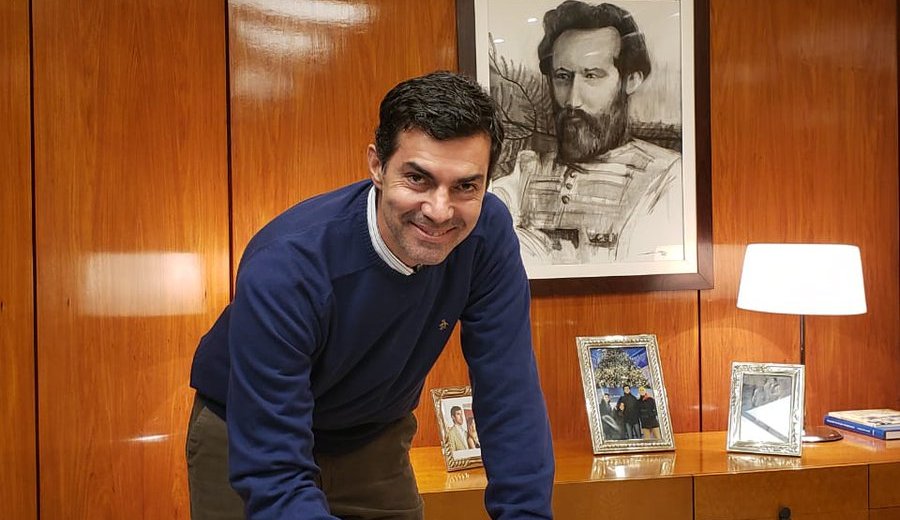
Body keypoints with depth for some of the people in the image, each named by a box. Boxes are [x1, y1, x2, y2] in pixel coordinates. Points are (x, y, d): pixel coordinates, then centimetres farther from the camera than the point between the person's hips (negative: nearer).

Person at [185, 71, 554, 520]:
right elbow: (272, 479, -37)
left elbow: (509, 394, -21)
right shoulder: (284, 268, -36)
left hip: (375, 439, 4)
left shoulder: (487, 233, -23)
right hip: (247, 439, -3)